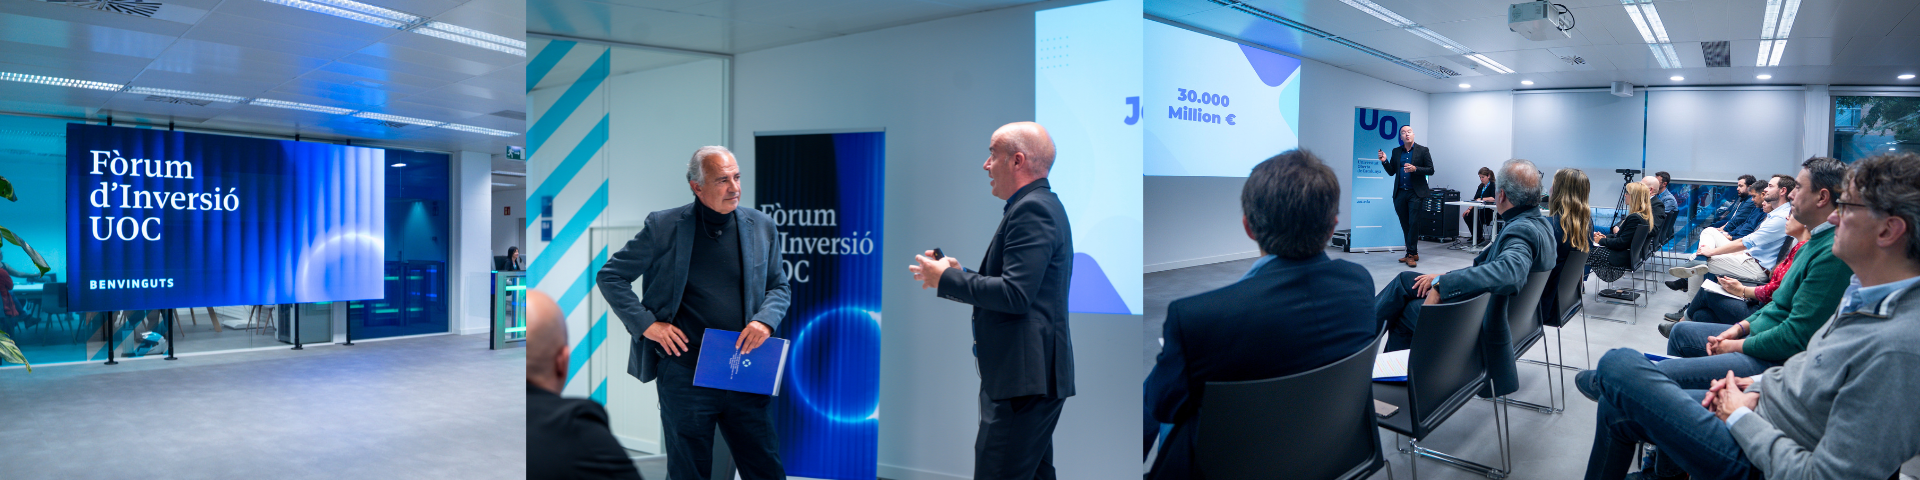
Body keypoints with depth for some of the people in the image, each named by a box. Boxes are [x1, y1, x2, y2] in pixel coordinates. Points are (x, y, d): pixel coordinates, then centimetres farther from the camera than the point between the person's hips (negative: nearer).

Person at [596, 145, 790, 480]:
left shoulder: (762, 227, 5)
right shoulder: (663, 226, -3)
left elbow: (780, 287, 15)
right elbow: (611, 276, 4)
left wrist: (766, 320, -6)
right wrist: (646, 323, -7)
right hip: (685, 375, -2)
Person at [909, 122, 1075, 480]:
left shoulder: (1031, 209, -15)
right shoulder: (1042, 205, 18)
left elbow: (1015, 294, -24)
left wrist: (947, 279, -13)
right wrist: (961, 274, 12)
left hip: (1025, 375, -11)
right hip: (1032, 373, 11)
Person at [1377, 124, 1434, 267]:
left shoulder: (1422, 150, 1)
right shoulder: (1396, 152, 11)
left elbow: (1430, 170, -1)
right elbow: (1392, 172, 12)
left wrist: (1415, 169, -16)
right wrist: (1384, 161, -5)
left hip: (1415, 193, -4)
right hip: (1400, 193, 4)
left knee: (1413, 224, -9)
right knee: (1405, 225, 7)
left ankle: (1411, 254, -5)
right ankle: (1412, 253, 16)